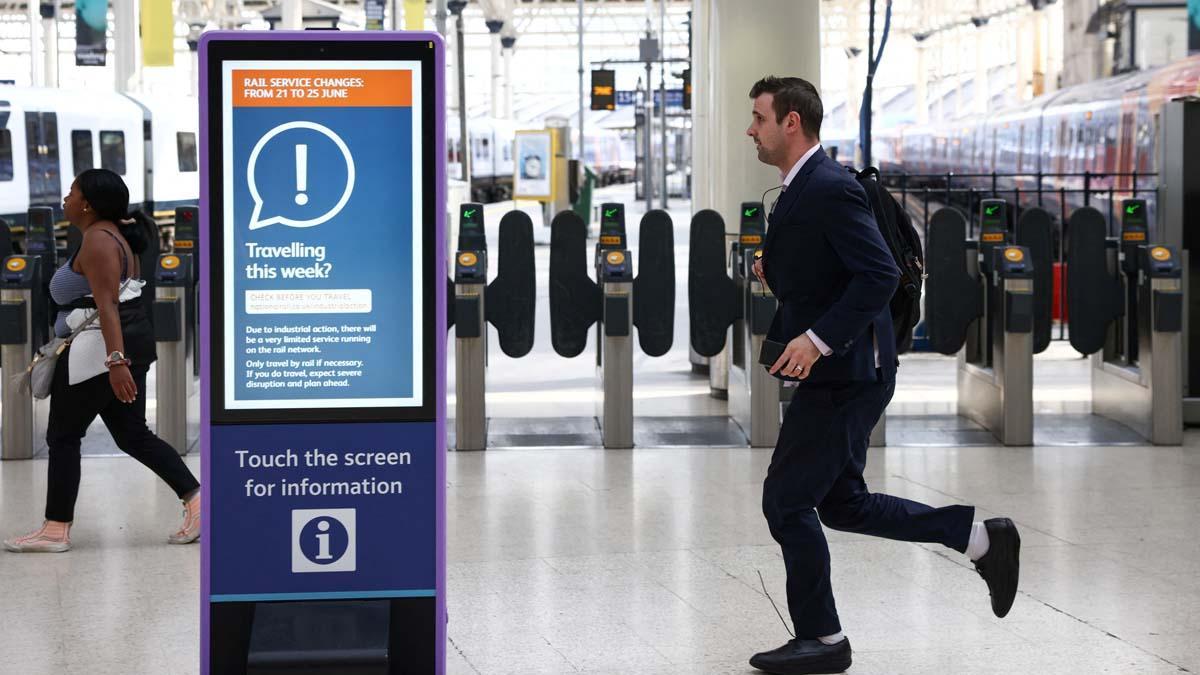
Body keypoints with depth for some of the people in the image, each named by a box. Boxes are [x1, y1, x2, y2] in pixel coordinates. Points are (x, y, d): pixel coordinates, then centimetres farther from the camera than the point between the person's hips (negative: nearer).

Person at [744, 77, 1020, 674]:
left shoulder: (830, 188, -17)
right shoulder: (799, 191, 15)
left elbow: (879, 275, -24)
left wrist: (817, 338, -27)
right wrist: (775, 274, 8)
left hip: (844, 374, -10)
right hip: (831, 374, 10)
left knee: (786, 500, -4)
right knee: (841, 505, 15)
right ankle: (980, 538, 20)